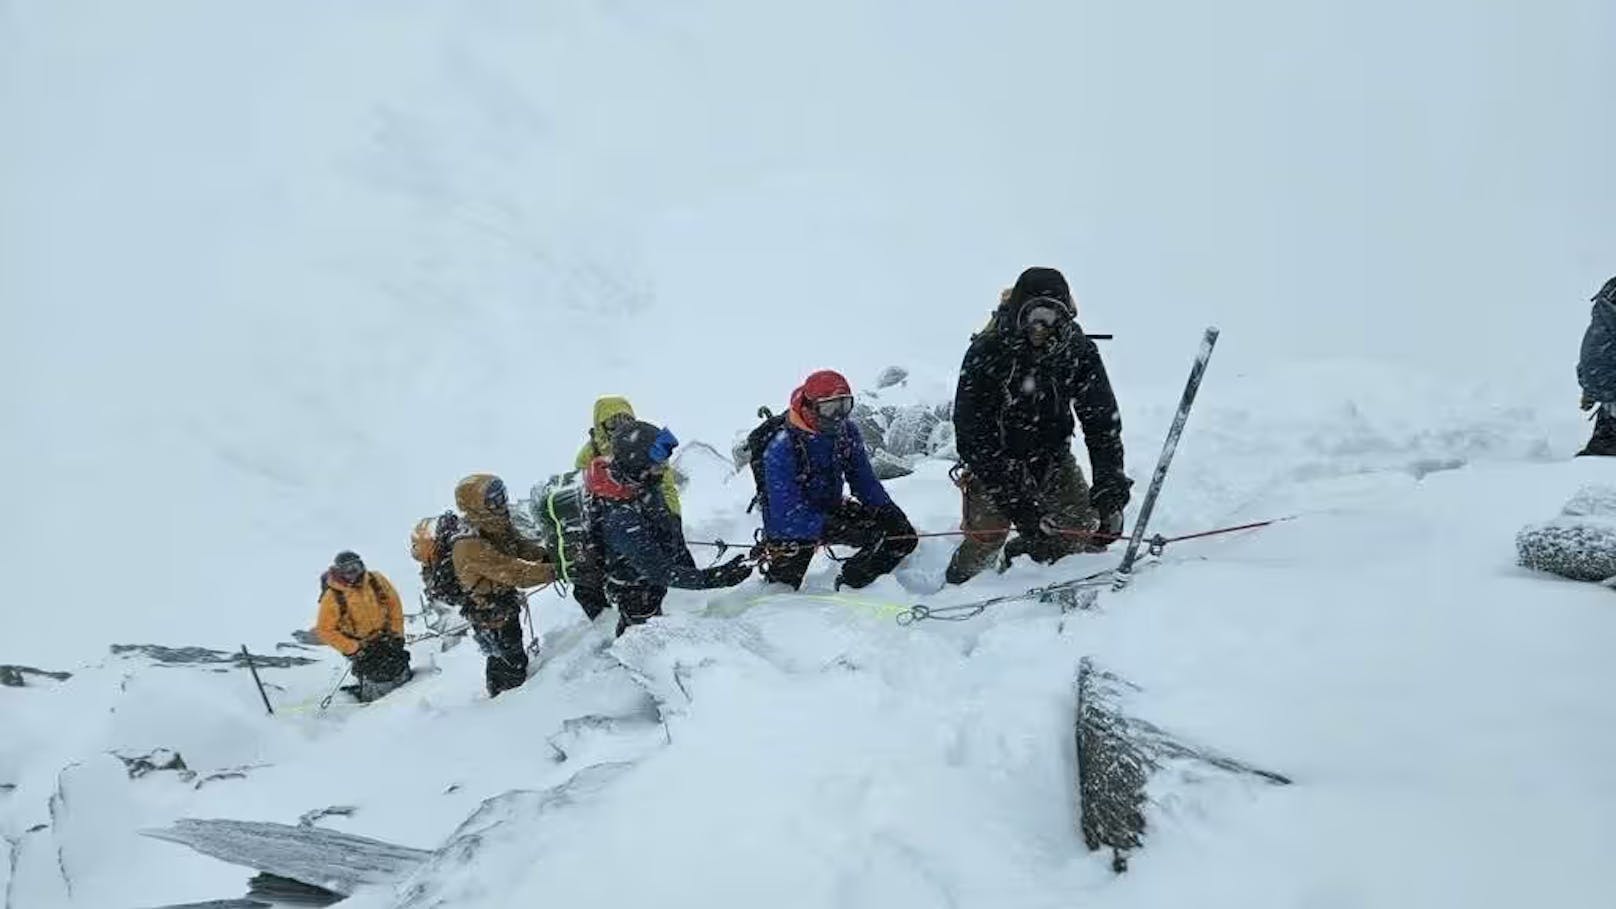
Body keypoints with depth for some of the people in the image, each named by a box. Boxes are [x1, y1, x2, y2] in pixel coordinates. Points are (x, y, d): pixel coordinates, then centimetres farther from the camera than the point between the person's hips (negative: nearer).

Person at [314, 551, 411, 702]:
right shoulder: (332, 598, -17)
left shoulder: (377, 581, -8)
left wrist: (396, 633, 0)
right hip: (358, 644, -4)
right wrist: (353, 648, -18)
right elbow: (325, 630, -12)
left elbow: (395, 605, 5)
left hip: (384, 637, 4)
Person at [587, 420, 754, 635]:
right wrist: (712, 578, -38)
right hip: (636, 594, -8)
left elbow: (669, 521, 4)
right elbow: (659, 572, -36)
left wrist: (686, 559, 15)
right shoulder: (620, 518, -41)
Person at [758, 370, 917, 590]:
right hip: (791, 527, -5)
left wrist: (889, 510, -16)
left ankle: (850, 583, 5)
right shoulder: (782, 449, -29)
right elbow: (788, 513, -32)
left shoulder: (847, 434, -9)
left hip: (832, 510, 5)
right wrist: (839, 531, -40)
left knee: (901, 535, -8)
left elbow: (864, 480, 2)